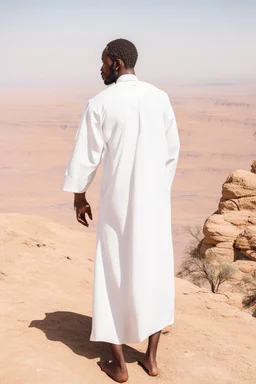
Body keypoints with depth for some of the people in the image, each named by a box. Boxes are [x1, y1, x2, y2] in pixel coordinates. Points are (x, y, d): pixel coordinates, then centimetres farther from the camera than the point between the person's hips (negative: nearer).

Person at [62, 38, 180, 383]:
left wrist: (79, 198, 7)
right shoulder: (160, 98, 1)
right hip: (155, 199, 4)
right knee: (155, 270, 12)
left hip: (119, 201, -3)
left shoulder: (100, 103, -10)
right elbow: (172, 152, 6)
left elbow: (86, 157, -6)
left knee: (116, 275, 7)